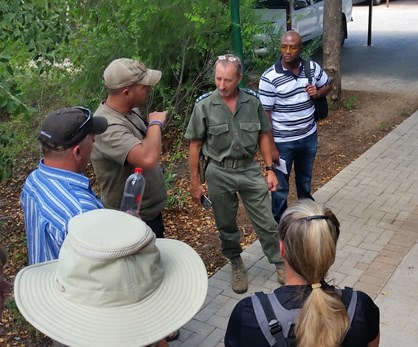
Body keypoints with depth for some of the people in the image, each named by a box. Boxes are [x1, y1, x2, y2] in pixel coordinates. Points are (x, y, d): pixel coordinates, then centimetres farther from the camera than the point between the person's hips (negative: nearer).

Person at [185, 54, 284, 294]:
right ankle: (237, 265, 37)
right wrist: (194, 183, -3)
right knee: (226, 225, 14)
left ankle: (281, 264, 26)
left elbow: (263, 136, 6)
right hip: (220, 173, -1)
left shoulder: (252, 101, -5)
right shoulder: (204, 106, -11)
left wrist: (270, 170, 4)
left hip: (250, 169, 1)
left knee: (266, 222, 7)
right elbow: (195, 145, -5)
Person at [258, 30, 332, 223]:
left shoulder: (312, 68, -5)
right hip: (283, 142, -4)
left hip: (309, 137, 5)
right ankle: (279, 223, 28)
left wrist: (318, 92, -10)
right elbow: (265, 115, -16)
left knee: (305, 179, 26)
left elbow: (328, 85, 14)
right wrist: (271, 147, -16)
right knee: (280, 185, 9)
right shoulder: (270, 77, -19)